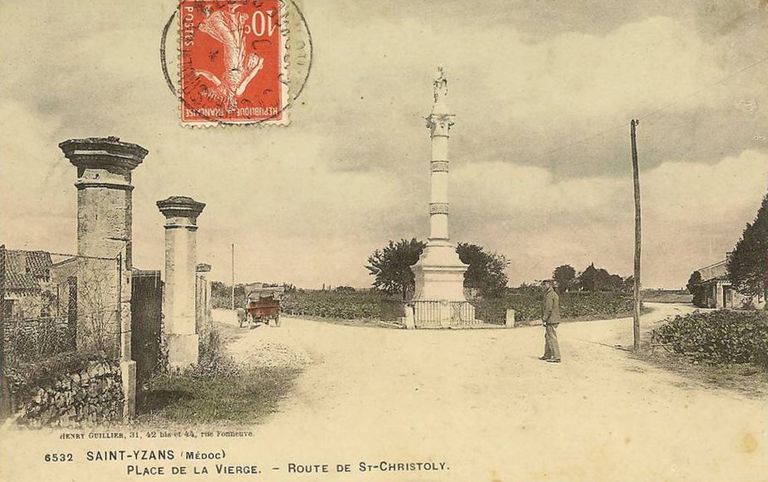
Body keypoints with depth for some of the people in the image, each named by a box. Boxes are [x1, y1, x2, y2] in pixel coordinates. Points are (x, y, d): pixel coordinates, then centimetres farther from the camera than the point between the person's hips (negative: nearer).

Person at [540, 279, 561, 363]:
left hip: (551, 321, -11)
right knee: (547, 337, 18)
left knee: (552, 338, -8)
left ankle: (556, 357, -7)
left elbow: (548, 309, -21)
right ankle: (547, 355, 25)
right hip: (554, 320, 11)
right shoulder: (554, 294, 17)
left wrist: (544, 319, -17)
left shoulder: (549, 295, -15)